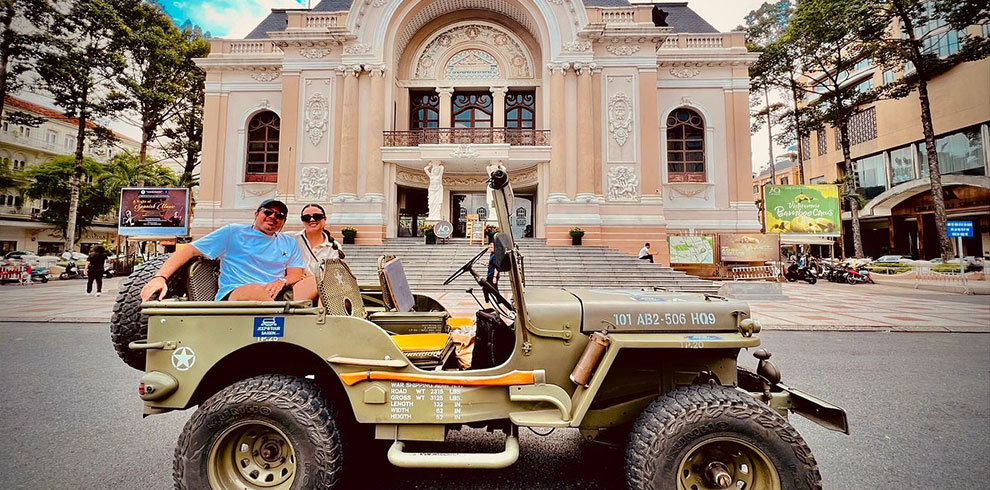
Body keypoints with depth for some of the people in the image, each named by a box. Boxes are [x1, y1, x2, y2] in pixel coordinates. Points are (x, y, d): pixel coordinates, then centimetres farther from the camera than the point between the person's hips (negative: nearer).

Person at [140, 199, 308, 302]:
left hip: (274, 296, 3)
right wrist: (161, 277, -5)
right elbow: (189, 251, 11)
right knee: (256, 290, -42)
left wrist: (282, 281, -12)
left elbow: (297, 272, 13)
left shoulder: (289, 243, 25)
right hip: (232, 296, -3)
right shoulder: (233, 232, 16)